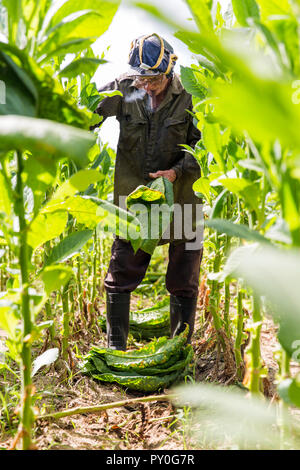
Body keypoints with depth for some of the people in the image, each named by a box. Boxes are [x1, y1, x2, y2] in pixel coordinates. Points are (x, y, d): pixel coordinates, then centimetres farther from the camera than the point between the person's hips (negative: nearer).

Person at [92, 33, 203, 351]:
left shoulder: (189, 95, -8)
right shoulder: (122, 90, -2)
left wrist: (177, 172, -21)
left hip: (180, 200, -1)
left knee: (183, 284, 10)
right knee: (119, 279, 6)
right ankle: (115, 349, 23)